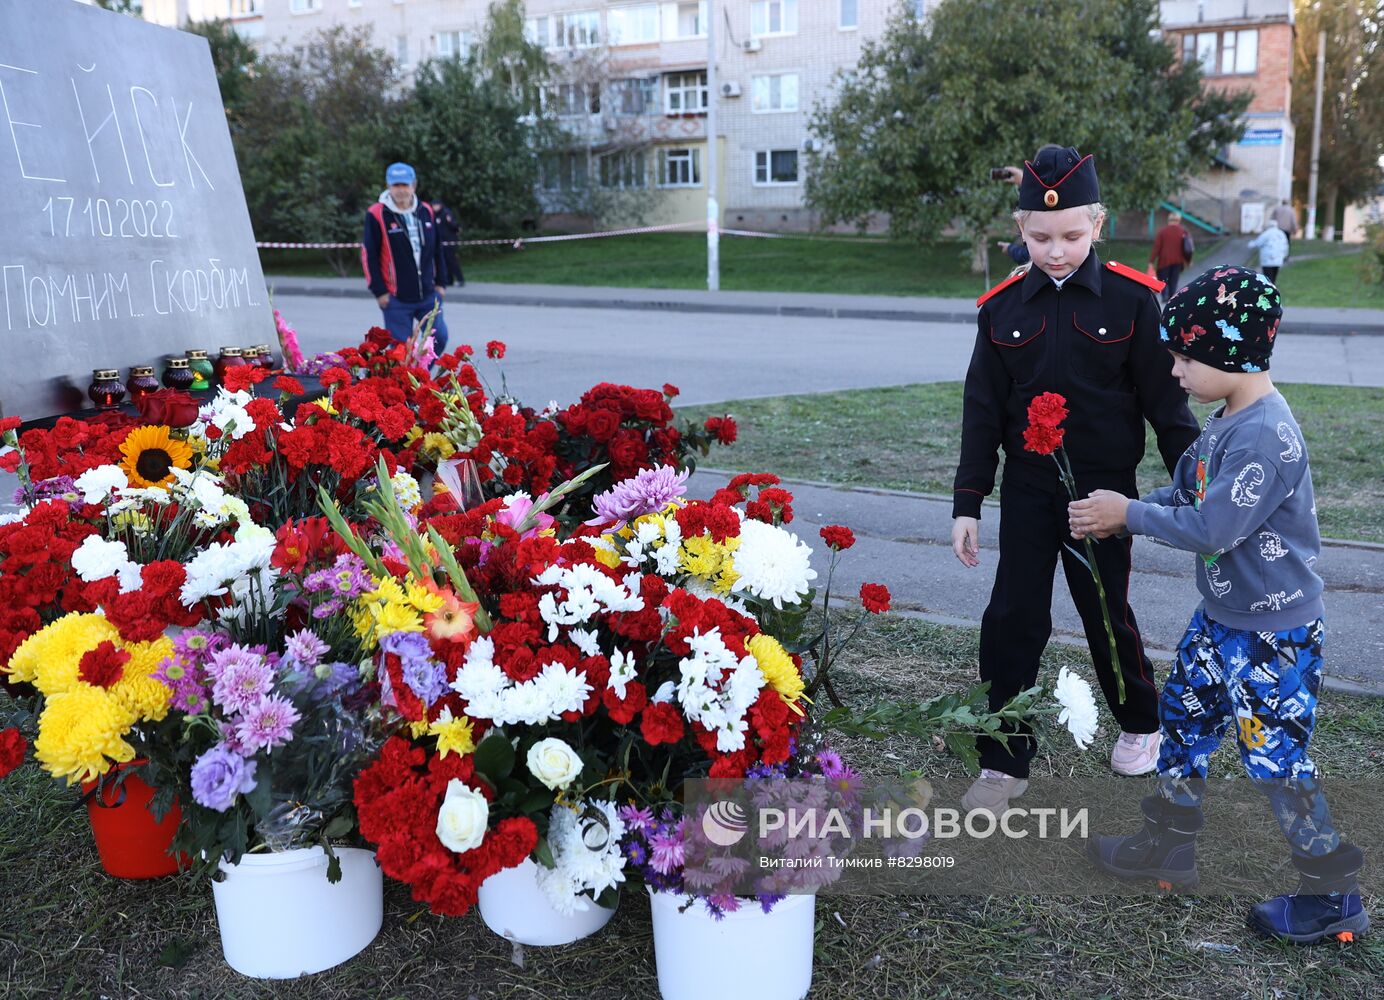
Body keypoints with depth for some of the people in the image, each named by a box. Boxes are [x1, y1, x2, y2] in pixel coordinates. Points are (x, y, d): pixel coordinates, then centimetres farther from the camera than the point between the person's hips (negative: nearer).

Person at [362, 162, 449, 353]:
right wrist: (379, 291, -9)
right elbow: (369, 256, -7)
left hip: (428, 294, 4)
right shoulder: (376, 215, -8)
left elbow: (437, 250, 14)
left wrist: (440, 282, 11)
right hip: (396, 297, -4)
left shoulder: (426, 211, 6)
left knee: (439, 337, 3)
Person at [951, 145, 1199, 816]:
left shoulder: (1133, 300, -8)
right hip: (1027, 489, 2)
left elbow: (1167, 401, -3)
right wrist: (967, 503, 0)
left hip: (1105, 489, -2)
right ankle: (1005, 761, 15)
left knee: (1106, 612, 10)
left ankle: (1140, 724, 39)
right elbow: (983, 412, 2)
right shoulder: (1002, 307, -2)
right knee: (1012, 621, 2)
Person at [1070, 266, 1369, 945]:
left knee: (1275, 761, 2)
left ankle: (1334, 898, 21)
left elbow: (1212, 528, -29)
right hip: (1221, 615, 10)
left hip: (1273, 633, -10)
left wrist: (1128, 514, -17)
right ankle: (1169, 846, 35)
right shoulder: (1227, 421, 4)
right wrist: (1116, 516, -1)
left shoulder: (1266, 435, -26)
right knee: (1183, 716, 18)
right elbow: (1185, 491, 14)